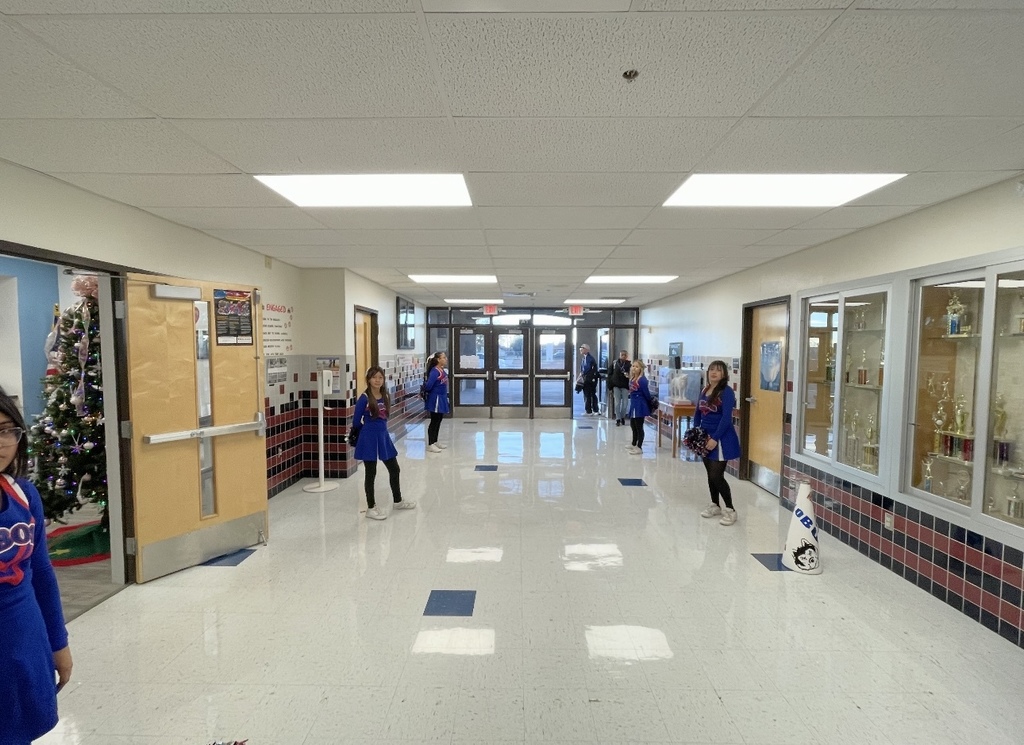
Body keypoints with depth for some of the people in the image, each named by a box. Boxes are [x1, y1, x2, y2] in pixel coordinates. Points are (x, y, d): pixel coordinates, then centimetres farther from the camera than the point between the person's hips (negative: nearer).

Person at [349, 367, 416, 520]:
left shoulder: (386, 397, 3)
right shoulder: (364, 399, -14)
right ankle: (371, 508, 19)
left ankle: (398, 501, 36)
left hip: (383, 436, 7)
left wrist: (379, 431, 8)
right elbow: (356, 421, -7)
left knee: (395, 469, 17)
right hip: (369, 438, -7)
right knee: (371, 474, 5)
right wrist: (362, 434, 6)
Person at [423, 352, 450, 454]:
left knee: (438, 421, 16)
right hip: (435, 399, -9)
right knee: (434, 421, -2)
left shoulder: (442, 370, 8)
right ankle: (430, 445, 5)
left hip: (441, 398, 9)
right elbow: (428, 386, -24)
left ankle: (435, 442, 27)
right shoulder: (434, 371, -19)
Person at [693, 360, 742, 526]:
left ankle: (730, 509, 8)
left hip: (721, 439, -7)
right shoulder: (704, 390, 9)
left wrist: (715, 438, -22)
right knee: (710, 474, 15)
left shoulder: (726, 391, -13)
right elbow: (697, 413, 15)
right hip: (705, 437, 7)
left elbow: (726, 418, -19)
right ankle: (714, 505, 30)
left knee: (717, 476, -7)